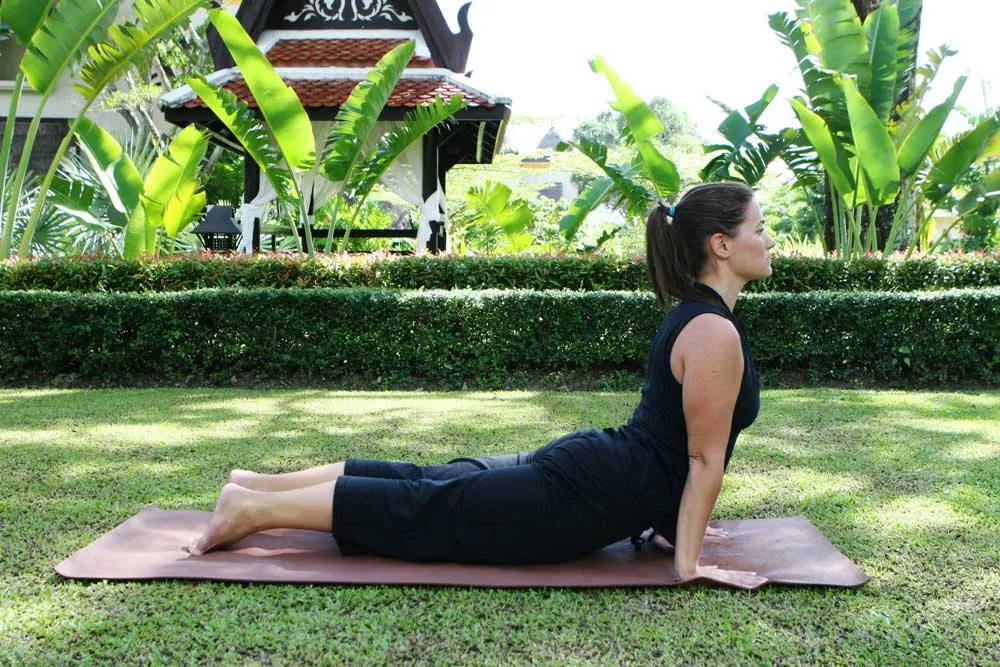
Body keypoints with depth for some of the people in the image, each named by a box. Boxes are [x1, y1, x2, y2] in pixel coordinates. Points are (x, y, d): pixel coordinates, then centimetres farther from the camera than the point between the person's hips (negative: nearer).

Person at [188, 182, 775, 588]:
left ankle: (262, 483, 21)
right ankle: (254, 506, 2)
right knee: (425, 510, -4)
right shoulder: (716, 333, -19)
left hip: (587, 465, 9)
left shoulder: (695, 315, 12)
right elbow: (705, 459, -18)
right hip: (586, 495, -9)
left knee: (429, 485, 13)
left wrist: (672, 512, 24)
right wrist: (690, 563, -14)